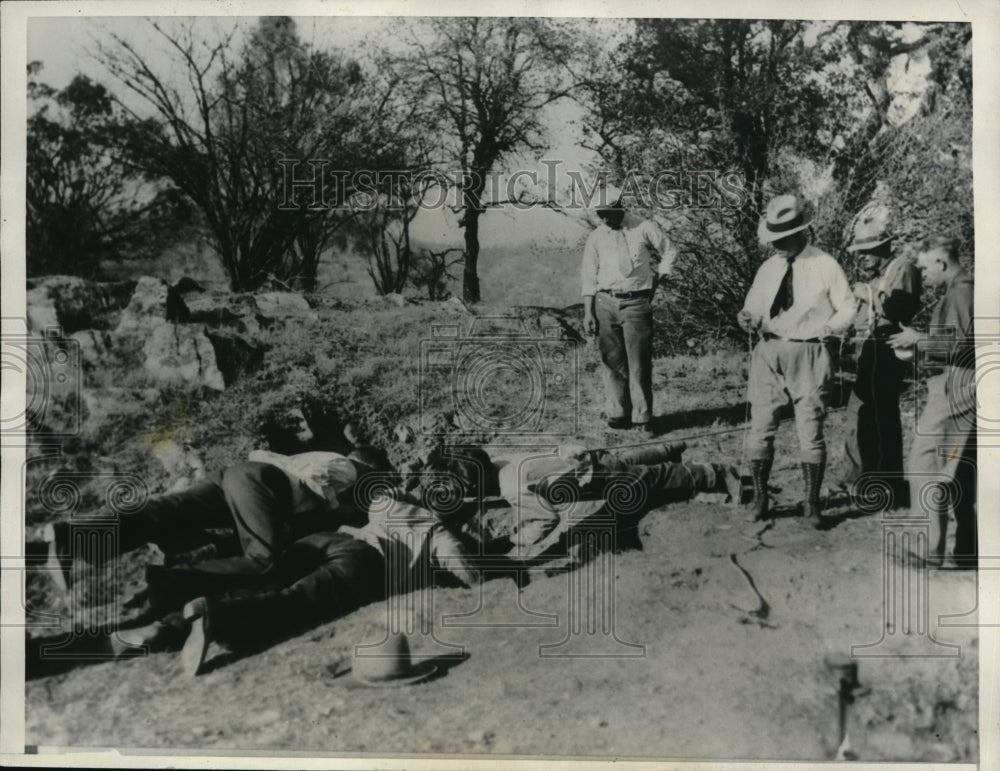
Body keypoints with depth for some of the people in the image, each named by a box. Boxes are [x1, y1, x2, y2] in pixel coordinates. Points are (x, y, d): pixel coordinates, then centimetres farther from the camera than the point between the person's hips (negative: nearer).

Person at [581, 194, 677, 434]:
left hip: (636, 302, -2)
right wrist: (588, 312, 1)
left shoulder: (645, 229, 2)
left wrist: (656, 278, 7)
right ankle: (618, 413, 15)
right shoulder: (596, 238, 6)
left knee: (639, 361, -5)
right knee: (612, 360, 4)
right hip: (605, 303, 2)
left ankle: (643, 416, 2)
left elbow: (669, 253, 15)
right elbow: (589, 277, 6)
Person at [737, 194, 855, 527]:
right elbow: (754, 307, 15)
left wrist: (824, 329, -12)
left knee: (810, 431, -2)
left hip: (808, 355, -3)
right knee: (760, 428, -1)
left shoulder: (825, 266, 1)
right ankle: (759, 496, 14)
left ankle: (812, 503, 11)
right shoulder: (768, 269, 11)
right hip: (769, 353, 3)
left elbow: (848, 310, 5)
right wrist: (748, 318, -8)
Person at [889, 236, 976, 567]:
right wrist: (919, 346, 16)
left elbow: (964, 344, -22)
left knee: (925, 466, -9)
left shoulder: (960, 293, -13)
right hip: (961, 393, 11)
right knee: (961, 472, 14)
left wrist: (919, 339, -15)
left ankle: (932, 549, -8)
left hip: (953, 393, -11)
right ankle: (967, 550, 21)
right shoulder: (962, 291, 18)